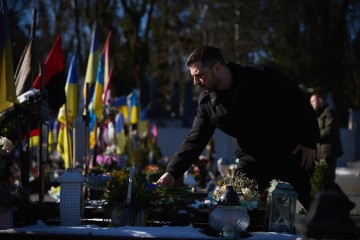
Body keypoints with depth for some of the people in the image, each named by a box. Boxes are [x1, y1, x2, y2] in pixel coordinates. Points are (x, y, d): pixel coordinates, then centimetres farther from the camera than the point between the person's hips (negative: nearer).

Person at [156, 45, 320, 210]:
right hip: (252, 158, 4)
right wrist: (172, 172, -17)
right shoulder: (207, 102, -5)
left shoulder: (262, 77, -18)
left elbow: (300, 102, -9)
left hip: (290, 156, -4)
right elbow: (194, 141, -4)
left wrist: (309, 142, -9)